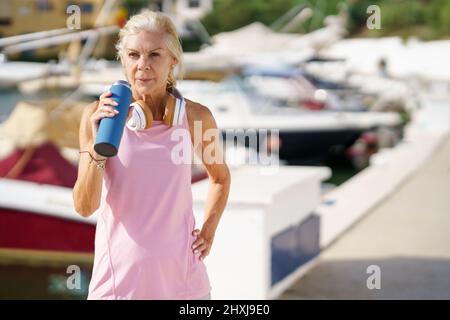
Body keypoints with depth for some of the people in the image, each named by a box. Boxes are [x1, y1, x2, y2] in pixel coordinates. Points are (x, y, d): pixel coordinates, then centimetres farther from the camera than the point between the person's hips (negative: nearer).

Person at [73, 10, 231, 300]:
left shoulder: (195, 116, -6)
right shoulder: (98, 115, -8)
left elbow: (220, 178, 14)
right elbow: (85, 207, -11)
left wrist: (208, 232, 5)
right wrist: (97, 145, -22)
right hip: (118, 275, -1)